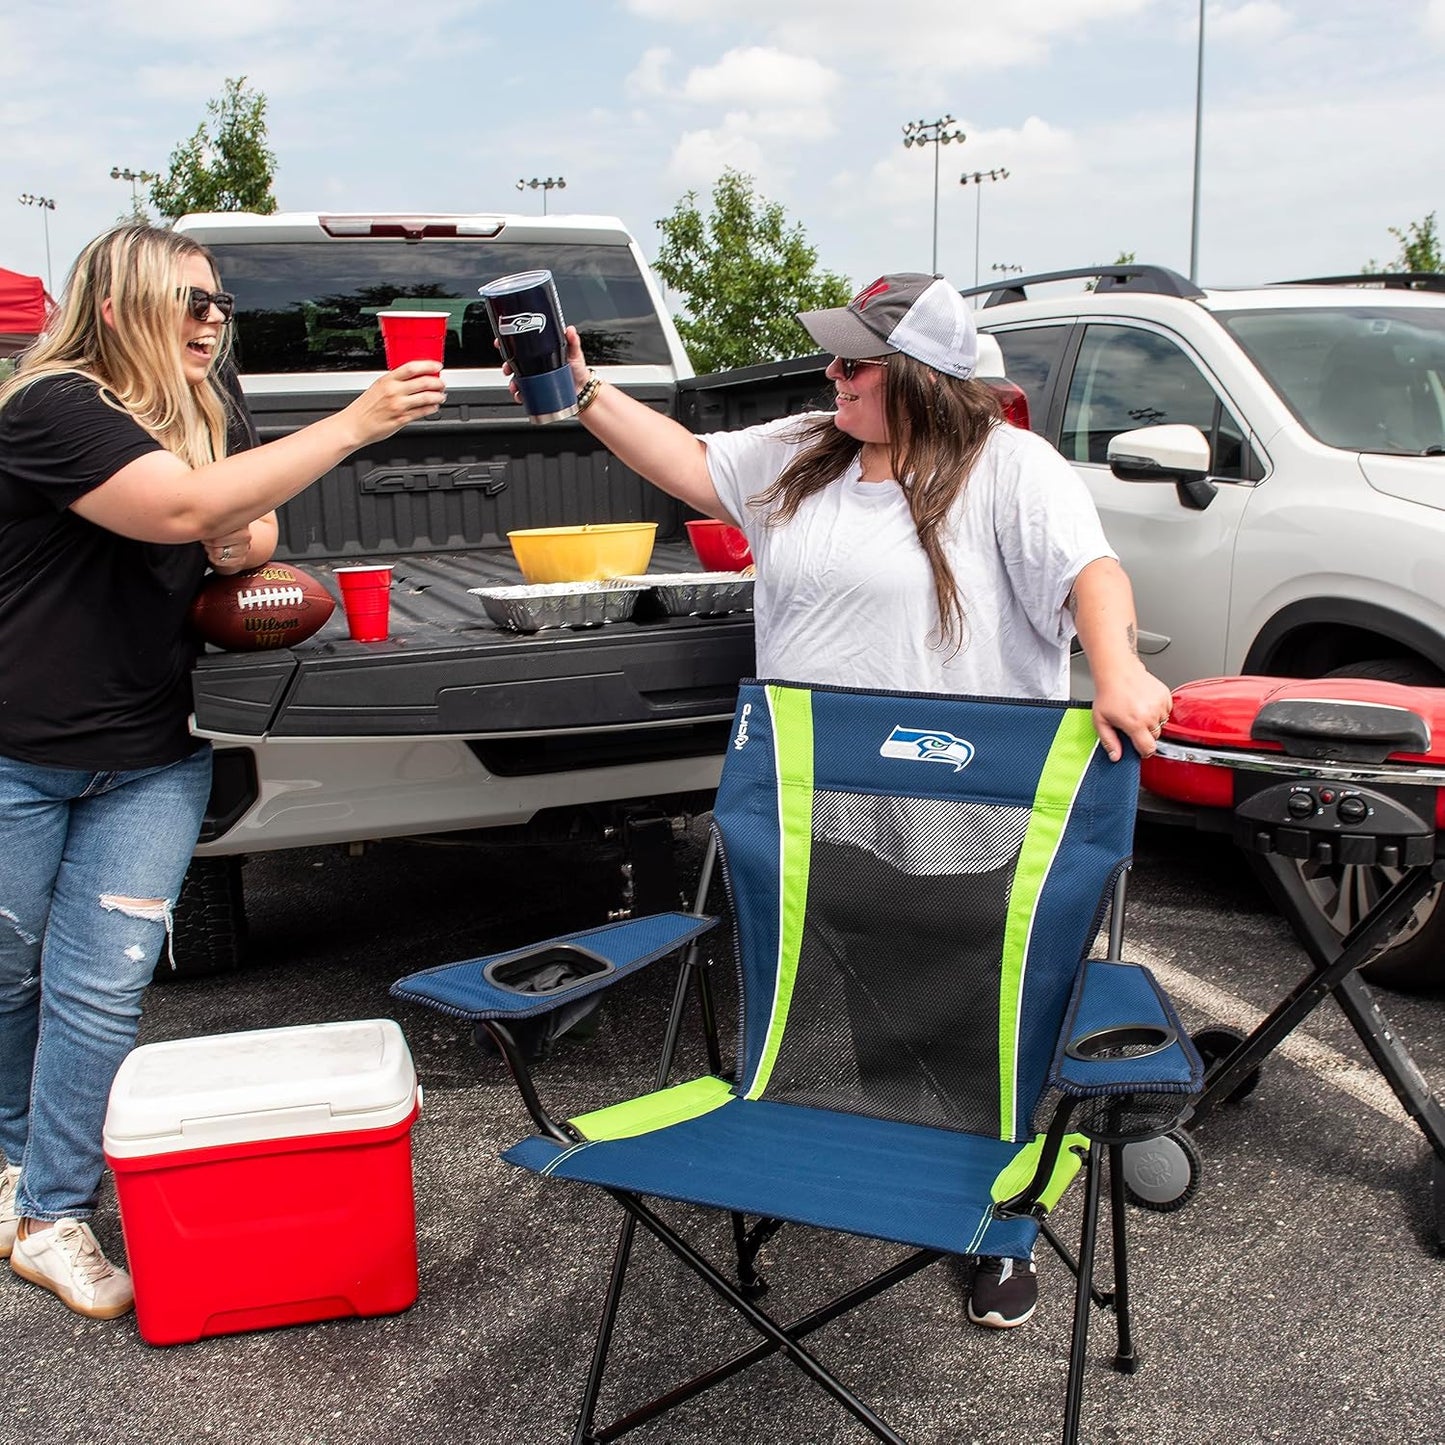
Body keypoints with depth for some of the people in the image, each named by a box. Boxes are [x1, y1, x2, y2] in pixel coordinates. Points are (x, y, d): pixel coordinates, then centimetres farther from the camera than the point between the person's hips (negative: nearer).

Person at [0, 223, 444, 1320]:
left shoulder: (212, 410, 5)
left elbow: (243, 532, 18)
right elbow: (184, 504, -34)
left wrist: (247, 543, -8)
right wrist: (358, 423, -36)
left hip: (151, 759, 5)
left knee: (103, 987, 1)